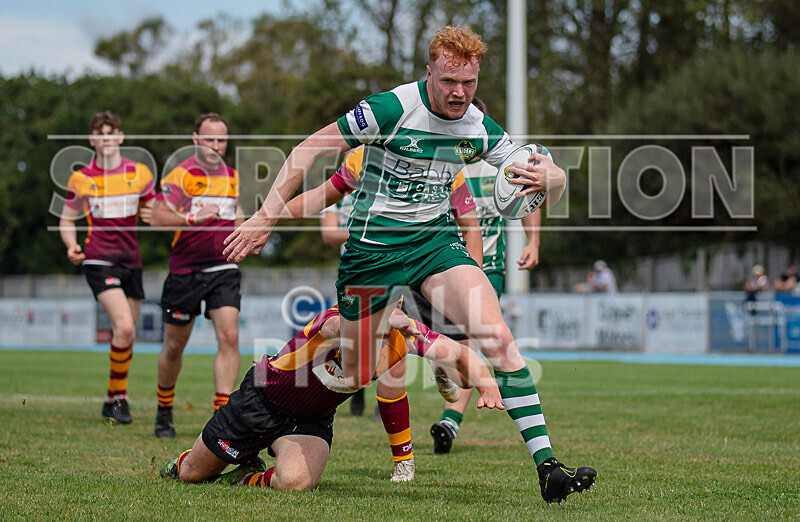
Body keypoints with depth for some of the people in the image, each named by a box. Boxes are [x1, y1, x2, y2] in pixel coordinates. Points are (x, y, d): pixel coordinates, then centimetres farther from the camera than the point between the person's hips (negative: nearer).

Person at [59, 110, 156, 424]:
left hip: (131, 261, 4)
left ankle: (112, 400, 26)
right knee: (124, 327, -21)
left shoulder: (140, 173, 6)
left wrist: (151, 216, -7)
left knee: (126, 335, 8)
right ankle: (118, 396, -6)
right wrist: (71, 246, -8)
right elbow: (67, 220, 11)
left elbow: (153, 211, 17)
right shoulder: (81, 179, 2)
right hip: (99, 260, -4)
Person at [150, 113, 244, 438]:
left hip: (223, 269, 3)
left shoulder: (232, 176, 11)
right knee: (174, 346, 8)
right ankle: (164, 411, 30)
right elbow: (158, 219, -14)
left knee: (229, 335, -15)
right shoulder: (180, 175, -7)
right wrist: (194, 217, -26)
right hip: (185, 271, -3)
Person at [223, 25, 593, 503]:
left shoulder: (480, 128, 0)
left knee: (497, 337, -20)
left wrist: (546, 179, -21)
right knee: (355, 376, 3)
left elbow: (555, 182, 5)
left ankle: (546, 465, -20)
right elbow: (309, 151, -11)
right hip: (373, 244, -3)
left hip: (437, 239, 3)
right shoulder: (394, 108, -15)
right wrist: (265, 219, -15)